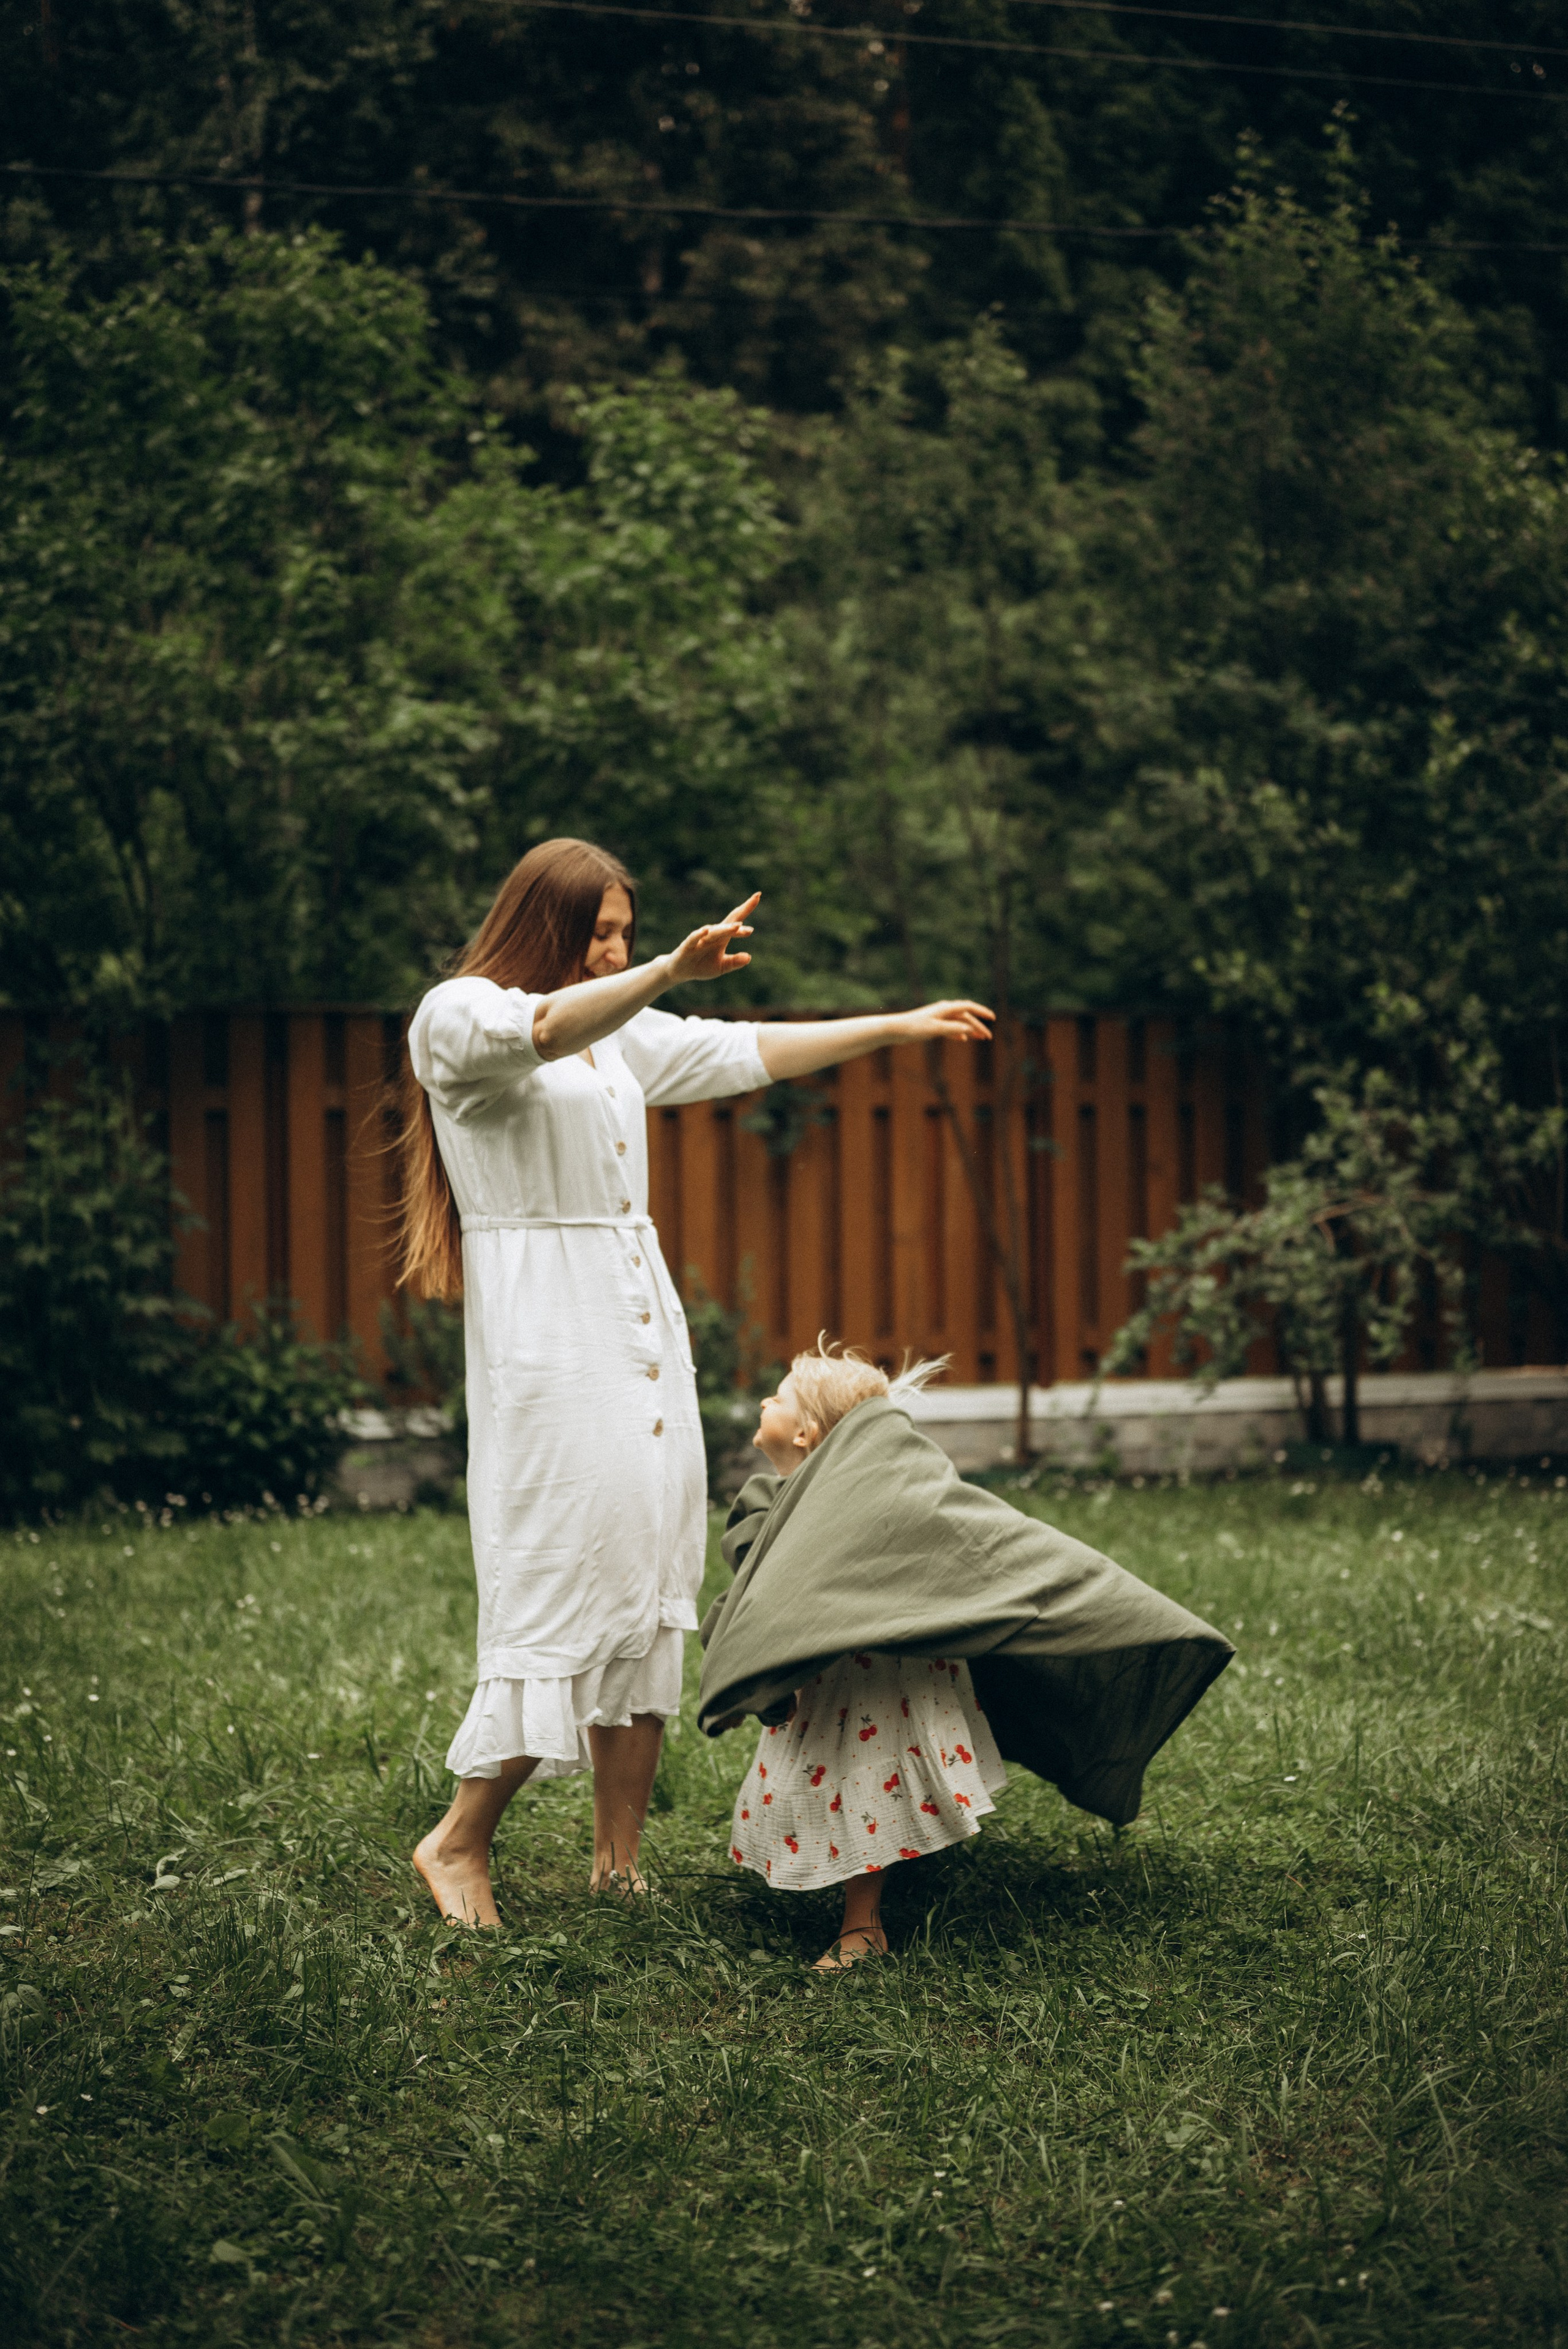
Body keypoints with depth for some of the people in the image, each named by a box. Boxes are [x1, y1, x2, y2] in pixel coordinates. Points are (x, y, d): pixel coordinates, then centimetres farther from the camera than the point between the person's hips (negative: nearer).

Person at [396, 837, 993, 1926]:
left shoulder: (618, 1033, 19)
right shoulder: (458, 1019, -4)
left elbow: (745, 1052, 25)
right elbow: (538, 1030, -26)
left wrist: (898, 1027, 24)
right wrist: (670, 972, -39)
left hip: (645, 1338, 8)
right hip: (548, 1344, -8)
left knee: (650, 1600, 4)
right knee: (567, 1597, -11)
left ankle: (621, 1863, 7)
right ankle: (460, 1841, 2)